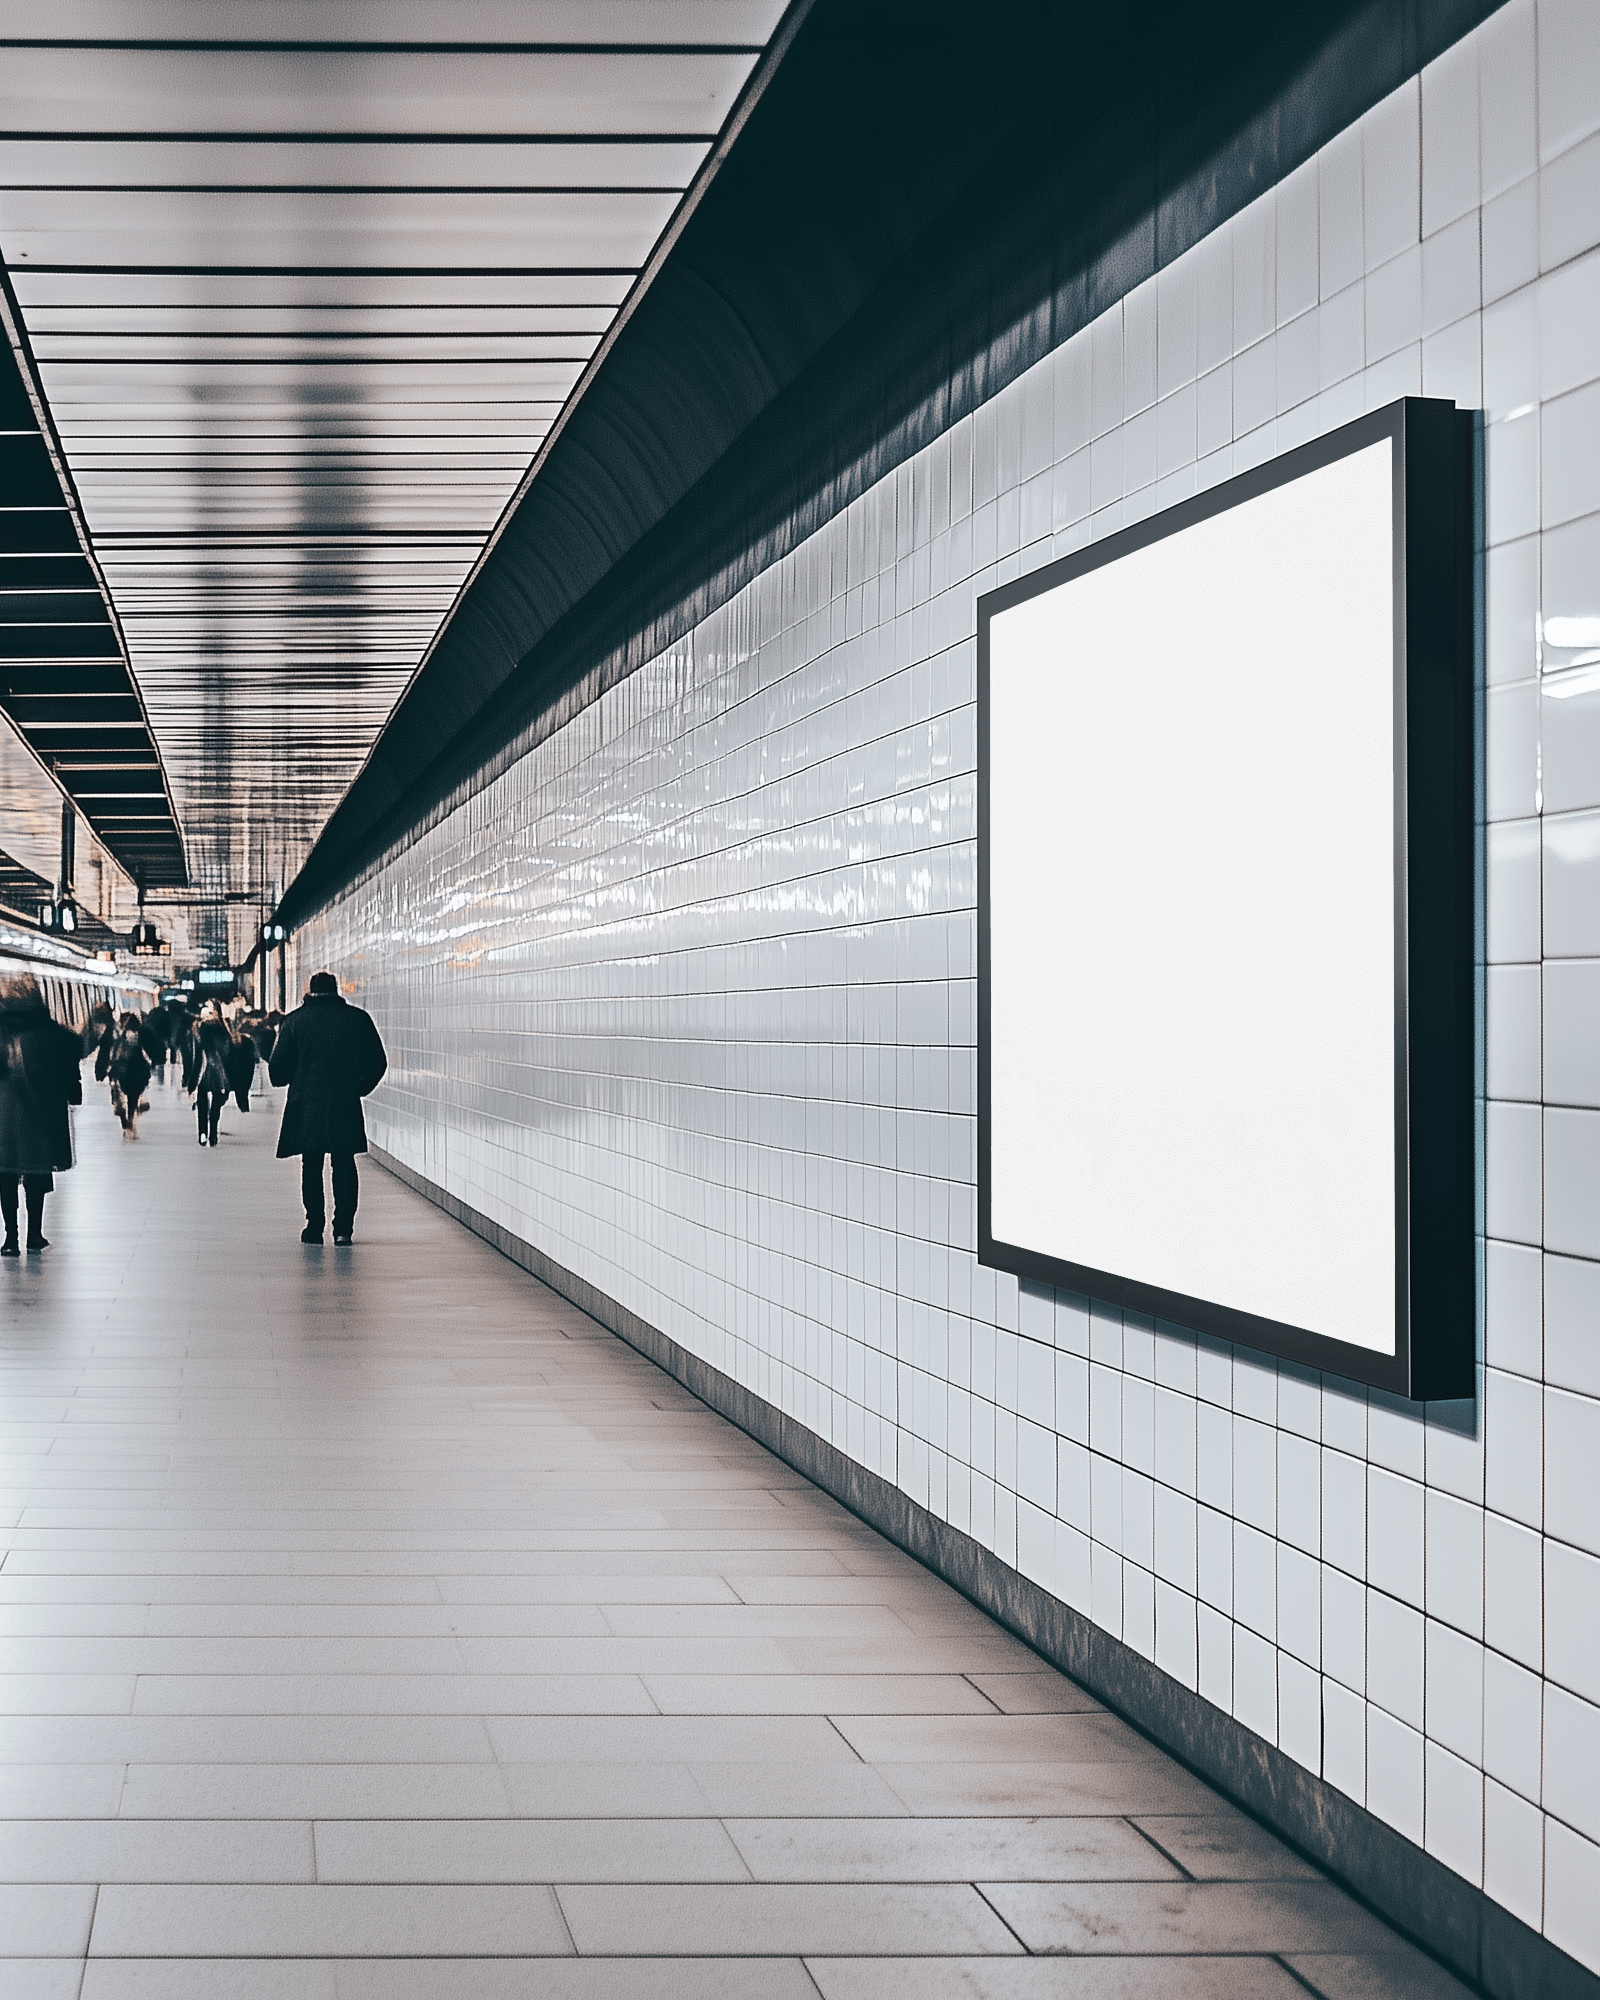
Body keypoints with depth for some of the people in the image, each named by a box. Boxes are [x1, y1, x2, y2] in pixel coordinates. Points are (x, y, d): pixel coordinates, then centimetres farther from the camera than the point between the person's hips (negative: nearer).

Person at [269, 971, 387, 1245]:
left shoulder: (296, 1020, 0)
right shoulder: (358, 1019, 3)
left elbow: (278, 1068, -1)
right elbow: (377, 1062, 4)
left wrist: (284, 1079, 21)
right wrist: (362, 1087, 19)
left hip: (306, 1104, 0)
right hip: (346, 1105, 0)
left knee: (311, 1166, 9)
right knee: (344, 1165, 5)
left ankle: (315, 1227, 8)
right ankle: (343, 1227, -2)